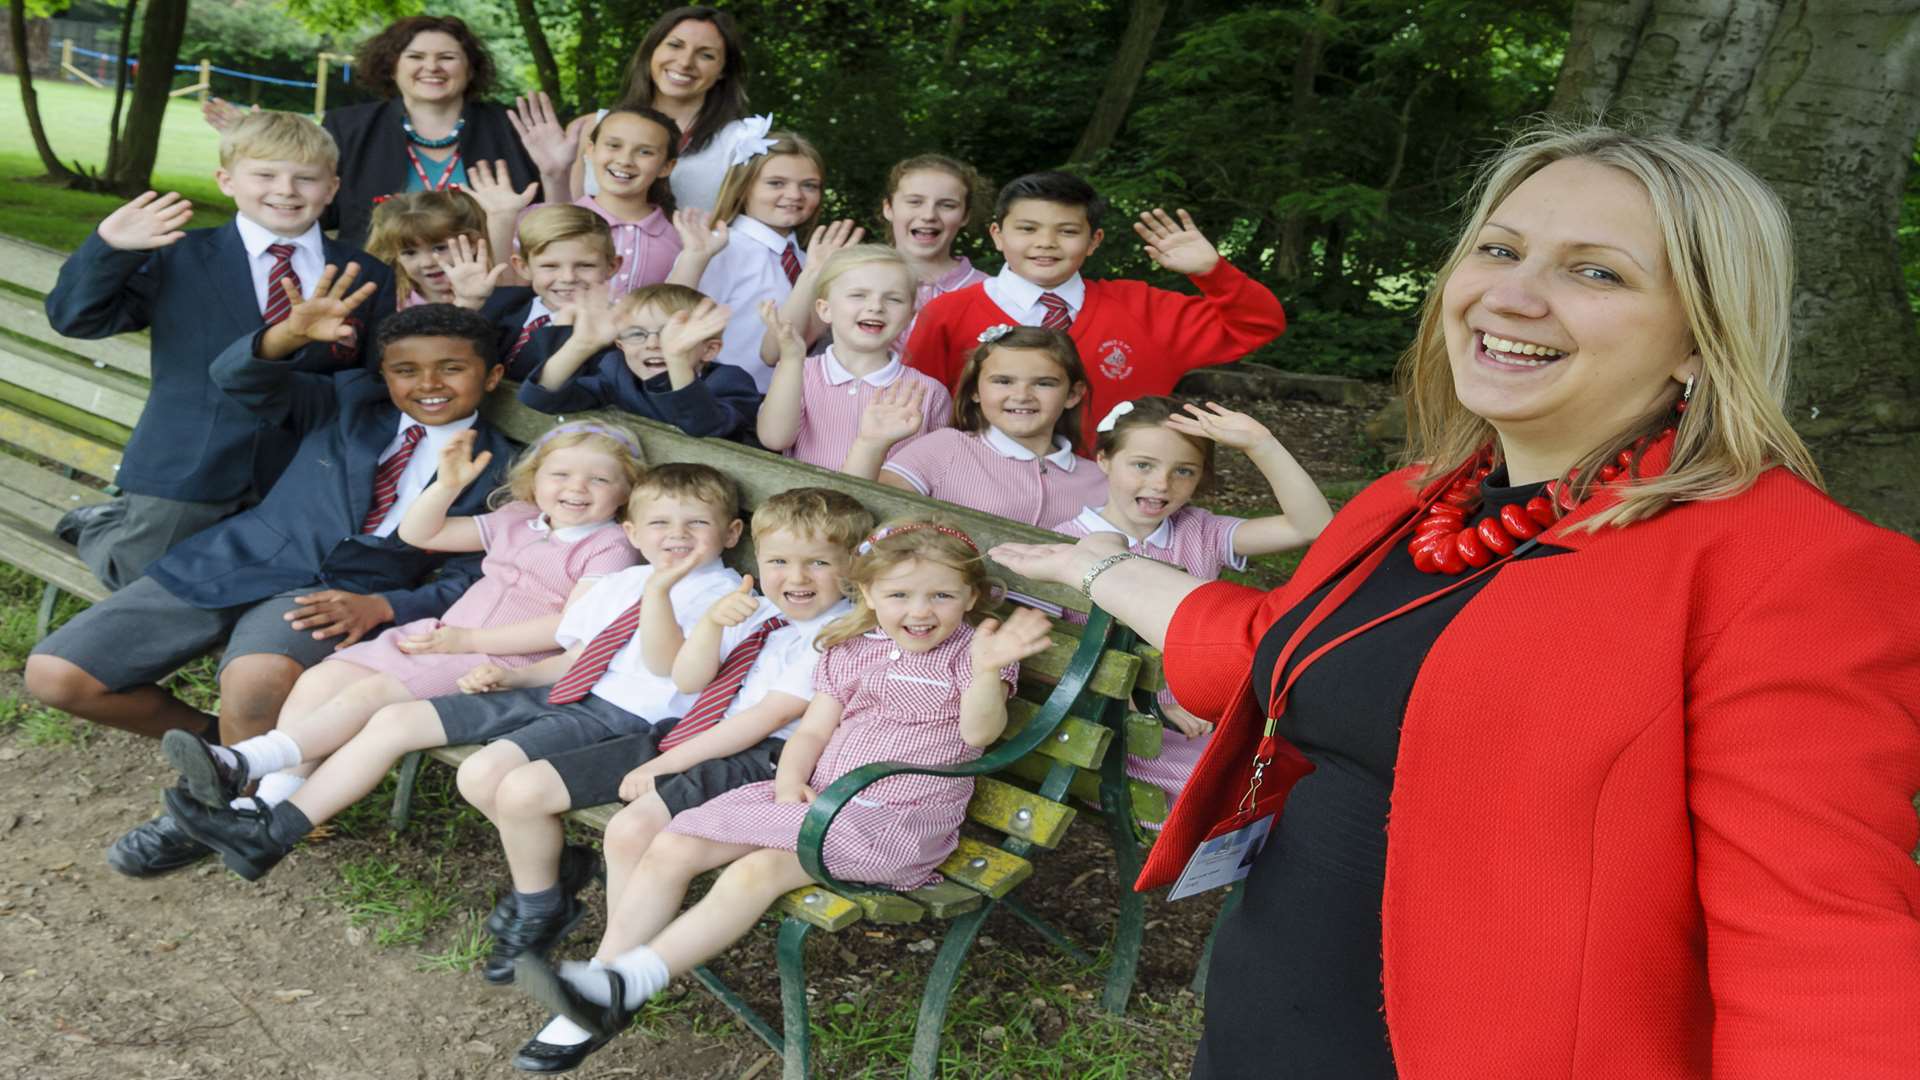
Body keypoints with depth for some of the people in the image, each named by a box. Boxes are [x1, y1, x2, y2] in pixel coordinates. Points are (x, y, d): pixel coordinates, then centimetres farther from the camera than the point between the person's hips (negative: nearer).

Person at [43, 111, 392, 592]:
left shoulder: (365, 273, 2)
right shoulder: (177, 257, -2)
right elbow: (74, 317, -3)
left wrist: (340, 348, -15)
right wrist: (109, 249, -17)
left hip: (296, 480, 2)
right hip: (183, 474, -2)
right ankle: (105, 526, 41)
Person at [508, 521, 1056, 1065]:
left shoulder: (967, 653, -3)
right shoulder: (849, 651, 13)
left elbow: (978, 733, -21)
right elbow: (812, 729, 13)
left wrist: (987, 672, -40)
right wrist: (790, 784, -7)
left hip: (898, 820, -7)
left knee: (759, 868, -29)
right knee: (671, 848, -6)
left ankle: (627, 984, -27)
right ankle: (599, 983, -4)